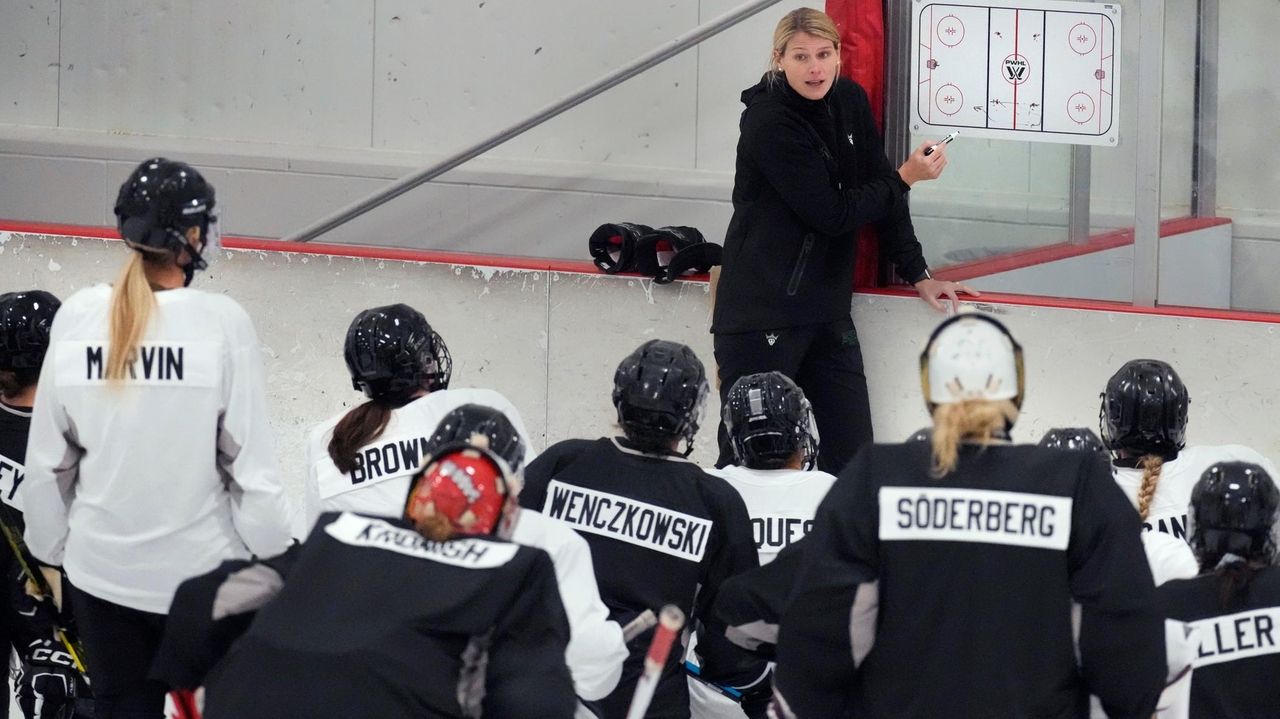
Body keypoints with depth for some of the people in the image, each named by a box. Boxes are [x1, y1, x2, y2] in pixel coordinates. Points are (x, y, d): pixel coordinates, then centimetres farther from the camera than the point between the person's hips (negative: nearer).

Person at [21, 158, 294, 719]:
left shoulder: (77, 318, -6)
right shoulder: (221, 322, -15)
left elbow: (47, 459, 1)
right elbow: (251, 461, -12)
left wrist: (48, 549, 14)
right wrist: (275, 559, -1)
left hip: (101, 568, 3)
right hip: (199, 568, -3)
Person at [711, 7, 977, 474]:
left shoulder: (850, 103, 6)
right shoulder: (769, 124, -16)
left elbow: (879, 195, 13)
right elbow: (831, 215, -16)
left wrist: (917, 275, 10)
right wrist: (905, 178, -10)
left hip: (825, 308, 7)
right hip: (761, 309, -7)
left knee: (851, 456, 3)